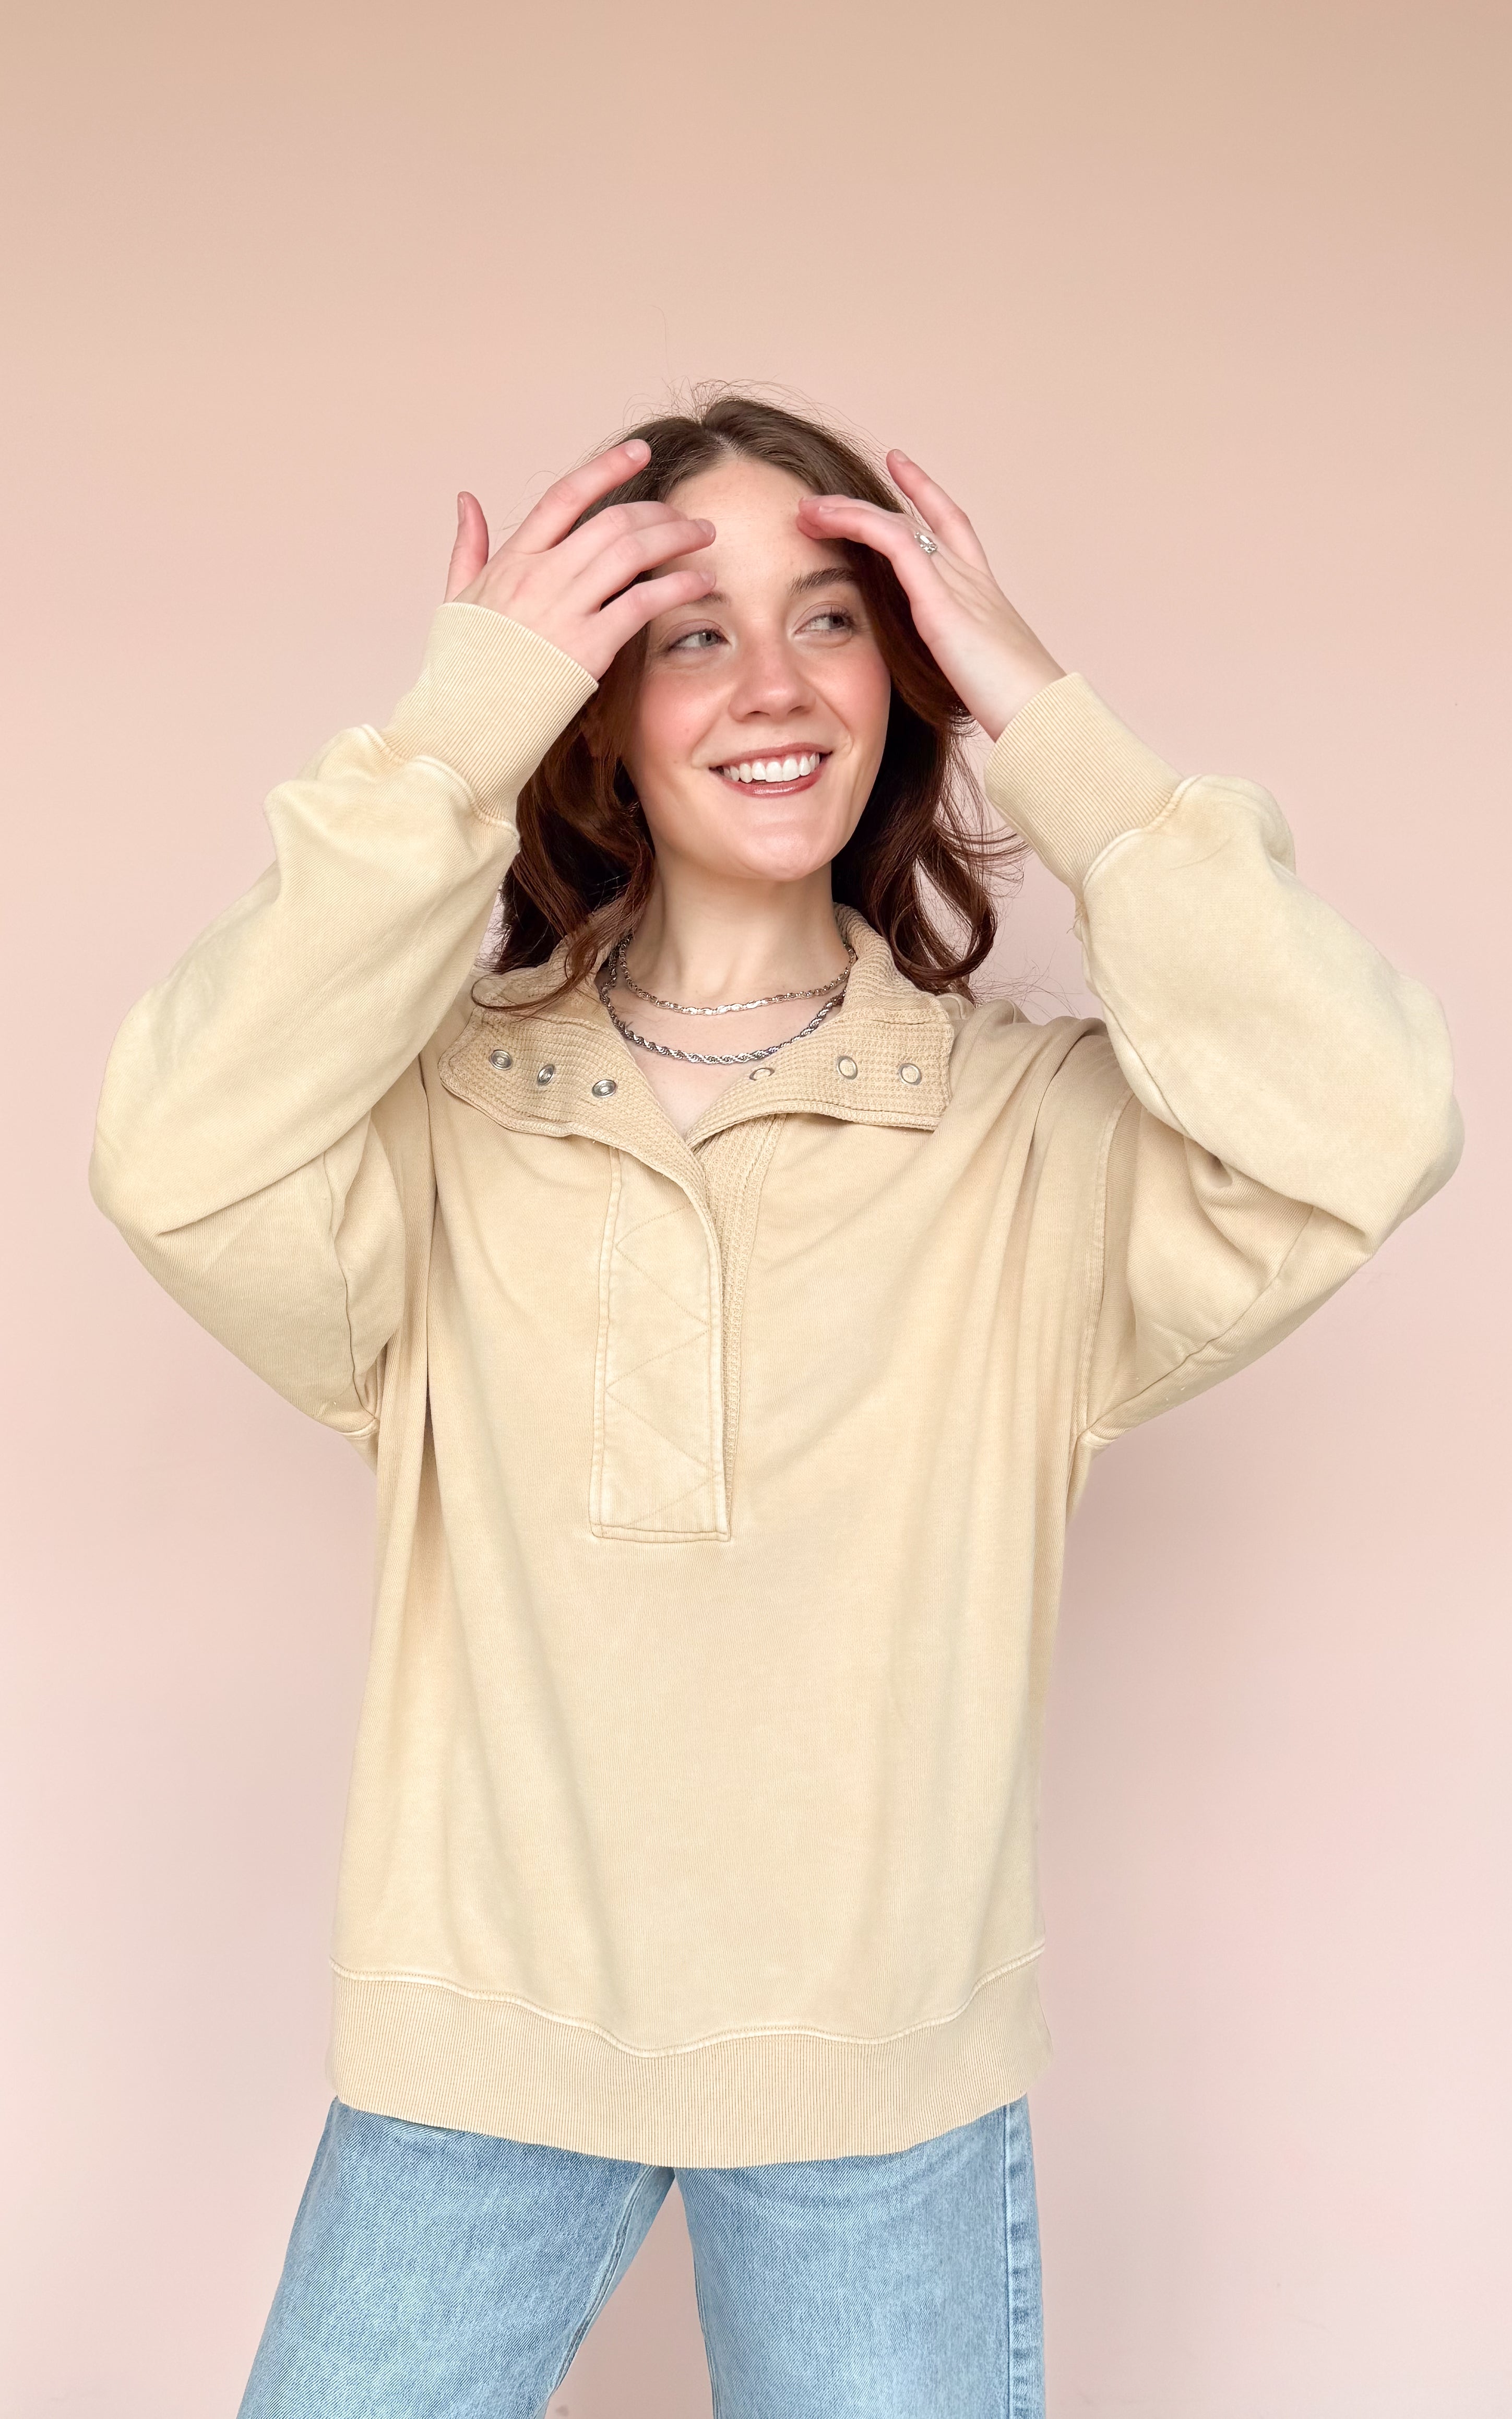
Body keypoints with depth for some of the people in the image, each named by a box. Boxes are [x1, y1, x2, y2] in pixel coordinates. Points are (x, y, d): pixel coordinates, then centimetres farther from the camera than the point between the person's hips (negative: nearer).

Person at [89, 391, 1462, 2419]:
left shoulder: (1030, 1131, -6)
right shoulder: (455, 1104, -6)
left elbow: (1364, 1135, -23)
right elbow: (181, 1168, -25)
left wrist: (1054, 730, -17)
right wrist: (456, 728, -21)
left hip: (889, 2063, 0)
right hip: (478, 2043, 1)